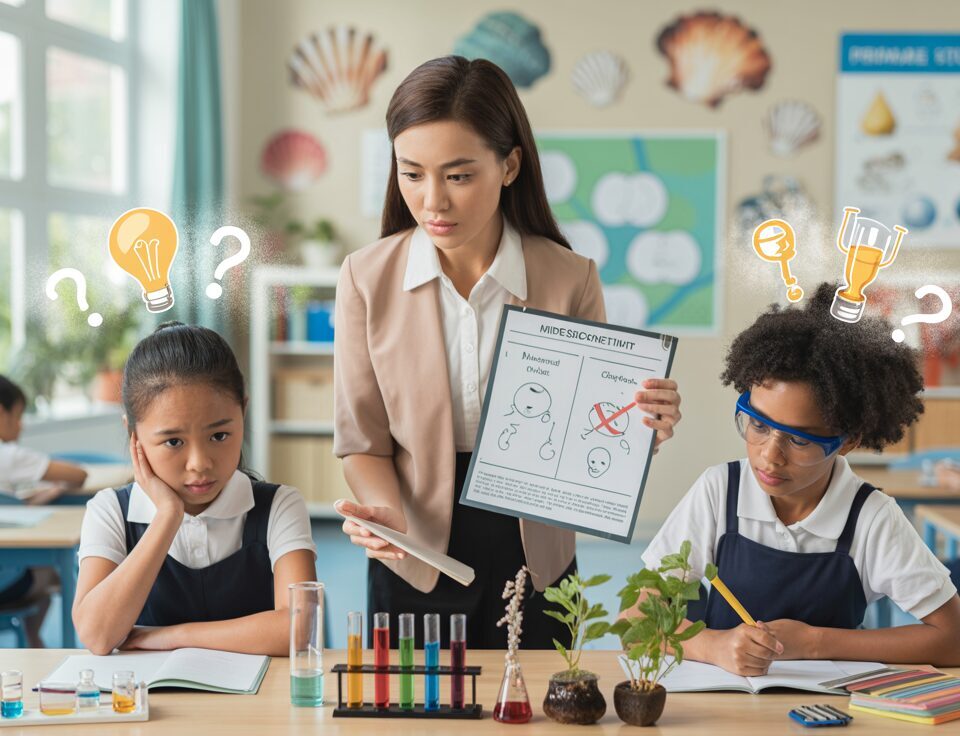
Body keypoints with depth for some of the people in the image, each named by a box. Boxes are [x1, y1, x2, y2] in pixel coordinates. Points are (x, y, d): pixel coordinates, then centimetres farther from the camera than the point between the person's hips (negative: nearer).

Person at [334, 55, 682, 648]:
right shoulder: (368, 279, -7)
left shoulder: (571, 279, -8)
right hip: (413, 568, 0)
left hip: (533, 556, 0)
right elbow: (362, 439, -4)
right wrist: (387, 516, -22)